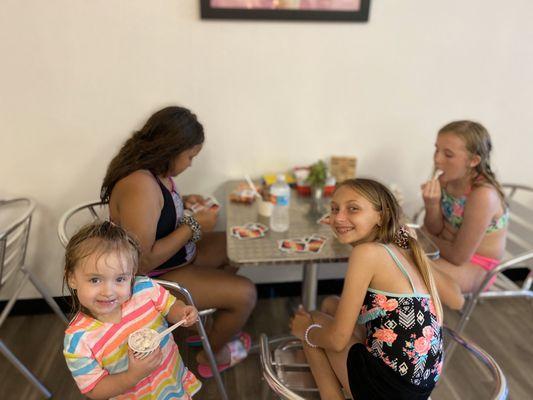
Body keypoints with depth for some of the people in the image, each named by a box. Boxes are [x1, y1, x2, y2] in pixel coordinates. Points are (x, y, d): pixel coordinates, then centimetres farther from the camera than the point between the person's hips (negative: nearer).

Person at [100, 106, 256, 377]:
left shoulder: (152, 169, -2)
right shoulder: (140, 185, -32)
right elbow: (141, 263, -32)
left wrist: (182, 204, -1)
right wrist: (193, 226, -24)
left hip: (175, 253, 10)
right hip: (153, 278, -10)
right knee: (244, 294, -12)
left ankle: (213, 325, 28)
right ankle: (213, 355, 19)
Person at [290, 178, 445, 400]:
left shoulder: (367, 252, -18)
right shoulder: (404, 248, 4)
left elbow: (337, 340, -14)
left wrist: (306, 330, 8)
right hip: (423, 381, 8)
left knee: (312, 326, 13)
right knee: (330, 305, 20)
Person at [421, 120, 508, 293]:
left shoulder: (483, 196, -29)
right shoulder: (446, 180, -10)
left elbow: (459, 257, -24)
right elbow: (435, 231, -1)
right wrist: (431, 205, -22)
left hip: (474, 267, -7)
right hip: (448, 249, 7)